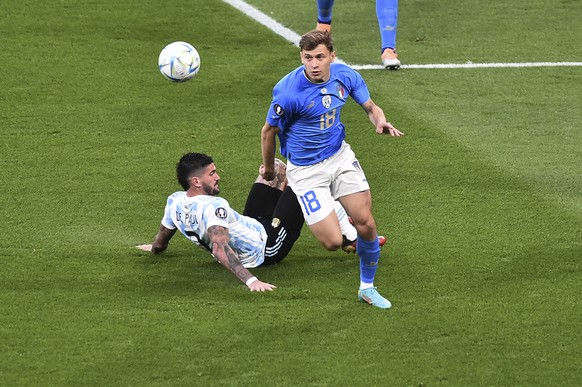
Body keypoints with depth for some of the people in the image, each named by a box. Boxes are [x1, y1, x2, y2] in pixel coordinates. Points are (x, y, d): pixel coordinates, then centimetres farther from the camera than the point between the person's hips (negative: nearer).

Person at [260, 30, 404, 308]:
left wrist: (380, 121, -19)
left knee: (366, 224, -3)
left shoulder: (345, 76, -11)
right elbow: (269, 131, -10)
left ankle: (367, 288, 21)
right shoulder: (288, 91, -26)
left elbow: (370, 107, 5)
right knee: (333, 242, -8)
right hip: (305, 169, -4)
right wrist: (269, 168, 5)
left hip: (340, 157, 4)